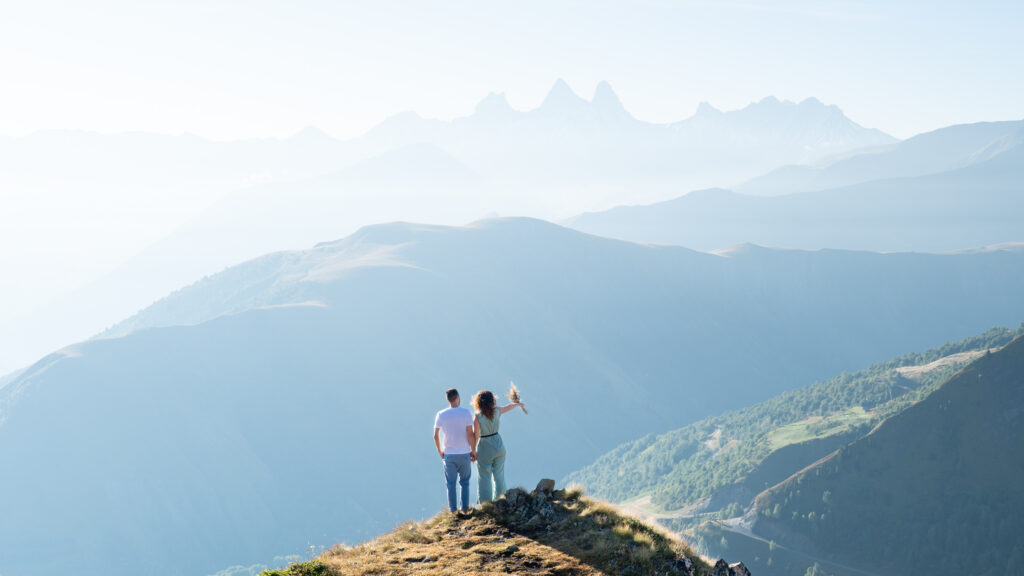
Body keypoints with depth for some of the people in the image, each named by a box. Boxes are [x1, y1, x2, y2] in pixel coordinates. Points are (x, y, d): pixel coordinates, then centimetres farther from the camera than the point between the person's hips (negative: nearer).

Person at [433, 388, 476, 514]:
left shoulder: (441, 415, -4)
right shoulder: (466, 413, -10)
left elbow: (436, 436, -3)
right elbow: (470, 434, -11)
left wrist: (440, 452, 11)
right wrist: (473, 450, 0)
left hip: (449, 454, 1)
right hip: (464, 453, -1)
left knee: (450, 484, 11)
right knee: (465, 482, 14)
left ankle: (453, 510, 14)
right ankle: (465, 508, 16)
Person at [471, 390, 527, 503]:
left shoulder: (477, 417, -18)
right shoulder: (497, 411, -5)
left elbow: (475, 436, -17)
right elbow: (510, 407, 15)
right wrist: (519, 404, 36)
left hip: (485, 449, -4)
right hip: (499, 446, 5)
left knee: (484, 477, 5)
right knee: (499, 476, 14)